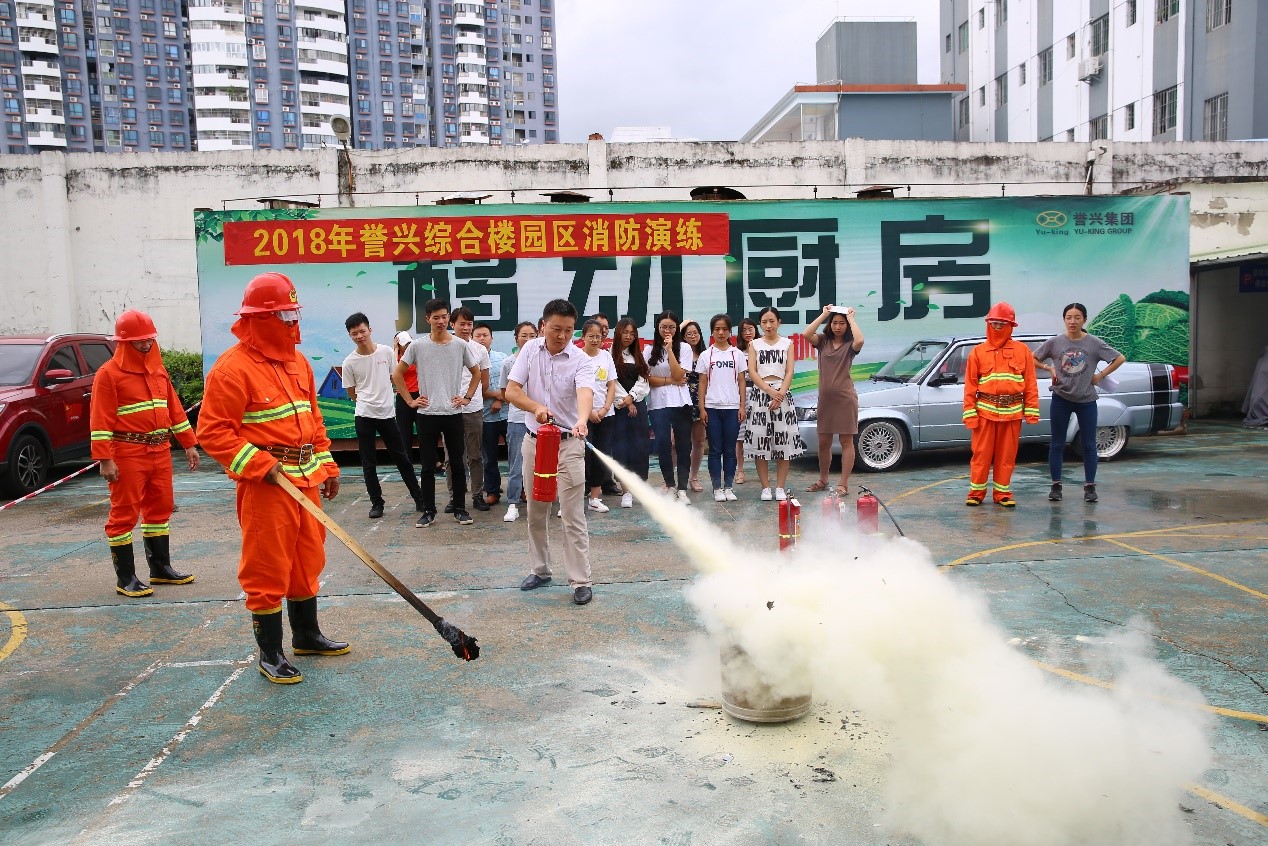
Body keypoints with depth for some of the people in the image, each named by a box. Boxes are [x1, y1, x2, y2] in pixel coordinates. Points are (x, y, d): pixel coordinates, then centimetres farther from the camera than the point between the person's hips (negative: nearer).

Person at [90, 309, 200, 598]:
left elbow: (174, 408, 18)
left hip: (160, 452, 7)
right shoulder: (109, 373, -7)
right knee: (124, 513, -1)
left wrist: (189, 444, 16)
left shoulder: (158, 370, 13)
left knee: (160, 508, 13)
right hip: (127, 455, -7)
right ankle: (125, 578, 7)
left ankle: (161, 568, 25)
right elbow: (101, 420, -12)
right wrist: (105, 460, -18)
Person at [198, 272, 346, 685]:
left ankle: (306, 634, 33)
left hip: (306, 480, 8)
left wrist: (326, 465, 15)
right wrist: (260, 465, -20)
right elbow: (212, 430, -15)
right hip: (265, 484, -8)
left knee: (307, 561, 17)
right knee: (267, 569, 0)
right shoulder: (233, 368, -13)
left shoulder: (298, 362, 13)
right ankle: (270, 654, 12)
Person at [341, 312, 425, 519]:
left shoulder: (386, 352, -2)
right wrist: (369, 401, 6)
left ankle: (419, 497, 17)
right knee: (369, 463, 4)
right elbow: (352, 393, 6)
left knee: (402, 458, 8)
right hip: (364, 416, -1)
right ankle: (376, 503, 15)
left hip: (388, 413, 1)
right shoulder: (349, 362, -5)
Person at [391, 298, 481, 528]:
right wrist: (410, 400, 1)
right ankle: (428, 511, 13)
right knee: (428, 466, 5)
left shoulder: (461, 345, 1)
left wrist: (467, 397, 5)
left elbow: (476, 373, 14)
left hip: (453, 413, 1)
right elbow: (397, 374, 7)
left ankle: (459, 508, 16)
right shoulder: (418, 346, -1)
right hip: (427, 414, 0)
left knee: (457, 463, 6)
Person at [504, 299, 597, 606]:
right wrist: (537, 407, -25)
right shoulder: (530, 350, 0)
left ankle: (581, 581, 3)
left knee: (573, 516, -4)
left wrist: (582, 420, -52)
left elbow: (584, 392, -30)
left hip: (568, 443, -4)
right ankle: (540, 570, 30)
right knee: (536, 513, 14)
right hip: (534, 440, 4)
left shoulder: (582, 361, -11)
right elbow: (511, 391, -5)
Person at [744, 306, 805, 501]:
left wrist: (781, 394, -12)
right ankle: (765, 487, 3)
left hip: (782, 394, 0)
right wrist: (770, 391, -14)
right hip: (759, 394, 0)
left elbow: (789, 372, 2)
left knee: (783, 441, -2)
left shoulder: (787, 343, 10)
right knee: (760, 441, -3)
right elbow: (752, 372, 0)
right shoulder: (754, 344, 10)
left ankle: (780, 487, 4)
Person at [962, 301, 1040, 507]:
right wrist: (970, 413, -5)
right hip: (985, 411, -1)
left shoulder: (1022, 351, 7)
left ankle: (1003, 493, 17)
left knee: (1006, 456, 7)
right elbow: (970, 386, 2)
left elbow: (1030, 384, 5)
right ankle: (976, 492, 13)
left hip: (1012, 411, 1)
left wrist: (1031, 411, -1)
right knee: (981, 454, 2)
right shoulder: (978, 352, 5)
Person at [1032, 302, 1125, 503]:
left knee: (1089, 444, 5)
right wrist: (1050, 368, -8)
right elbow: (1033, 359, 6)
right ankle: (1056, 486, 14)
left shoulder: (1094, 343, -4)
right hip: (1061, 399, 0)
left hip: (1086, 400, 0)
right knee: (1057, 444, 5)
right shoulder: (1054, 342, -3)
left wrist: (1100, 375, -5)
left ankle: (1090, 486, 14)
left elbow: (1120, 358, 2)